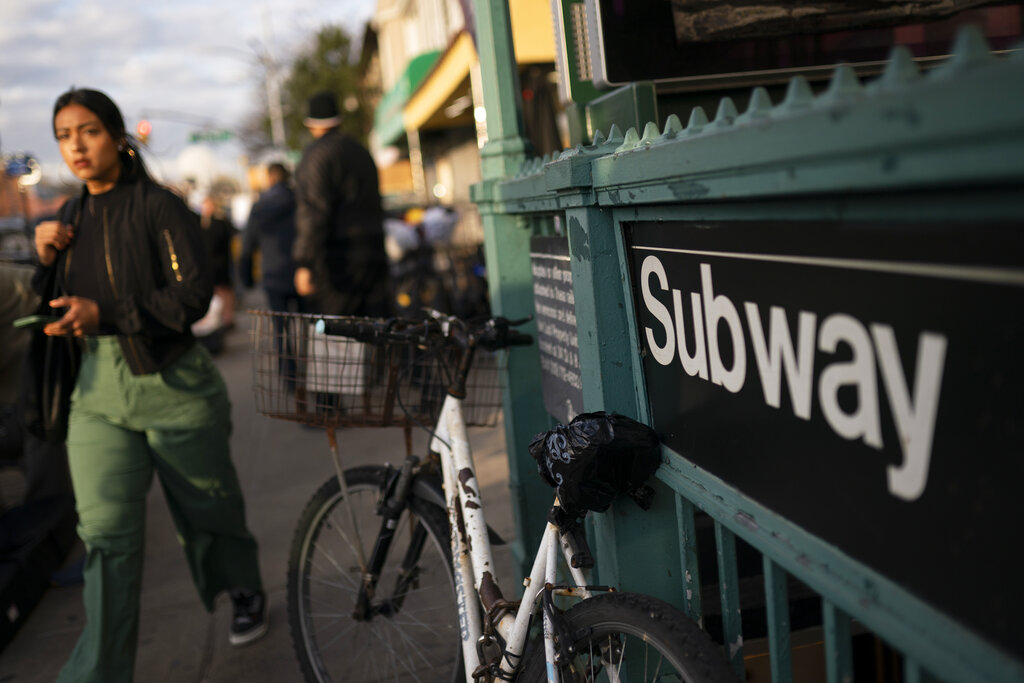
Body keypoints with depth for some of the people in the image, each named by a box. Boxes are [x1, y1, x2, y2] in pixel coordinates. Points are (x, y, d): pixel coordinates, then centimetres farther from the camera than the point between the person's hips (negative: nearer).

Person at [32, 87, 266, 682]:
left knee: (208, 508, 12)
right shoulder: (74, 221, 11)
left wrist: (103, 314, -24)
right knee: (106, 532, -3)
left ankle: (246, 594, 40)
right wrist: (45, 259, -2)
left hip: (172, 386, -4)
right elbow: (47, 315, 17)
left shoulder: (158, 207, -8)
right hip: (99, 392, 4)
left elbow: (193, 295, -18)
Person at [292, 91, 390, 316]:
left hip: (337, 262, -7)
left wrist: (304, 264, -19)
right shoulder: (361, 152, 19)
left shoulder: (317, 154, -6)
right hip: (373, 256, 7)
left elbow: (313, 213, -16)